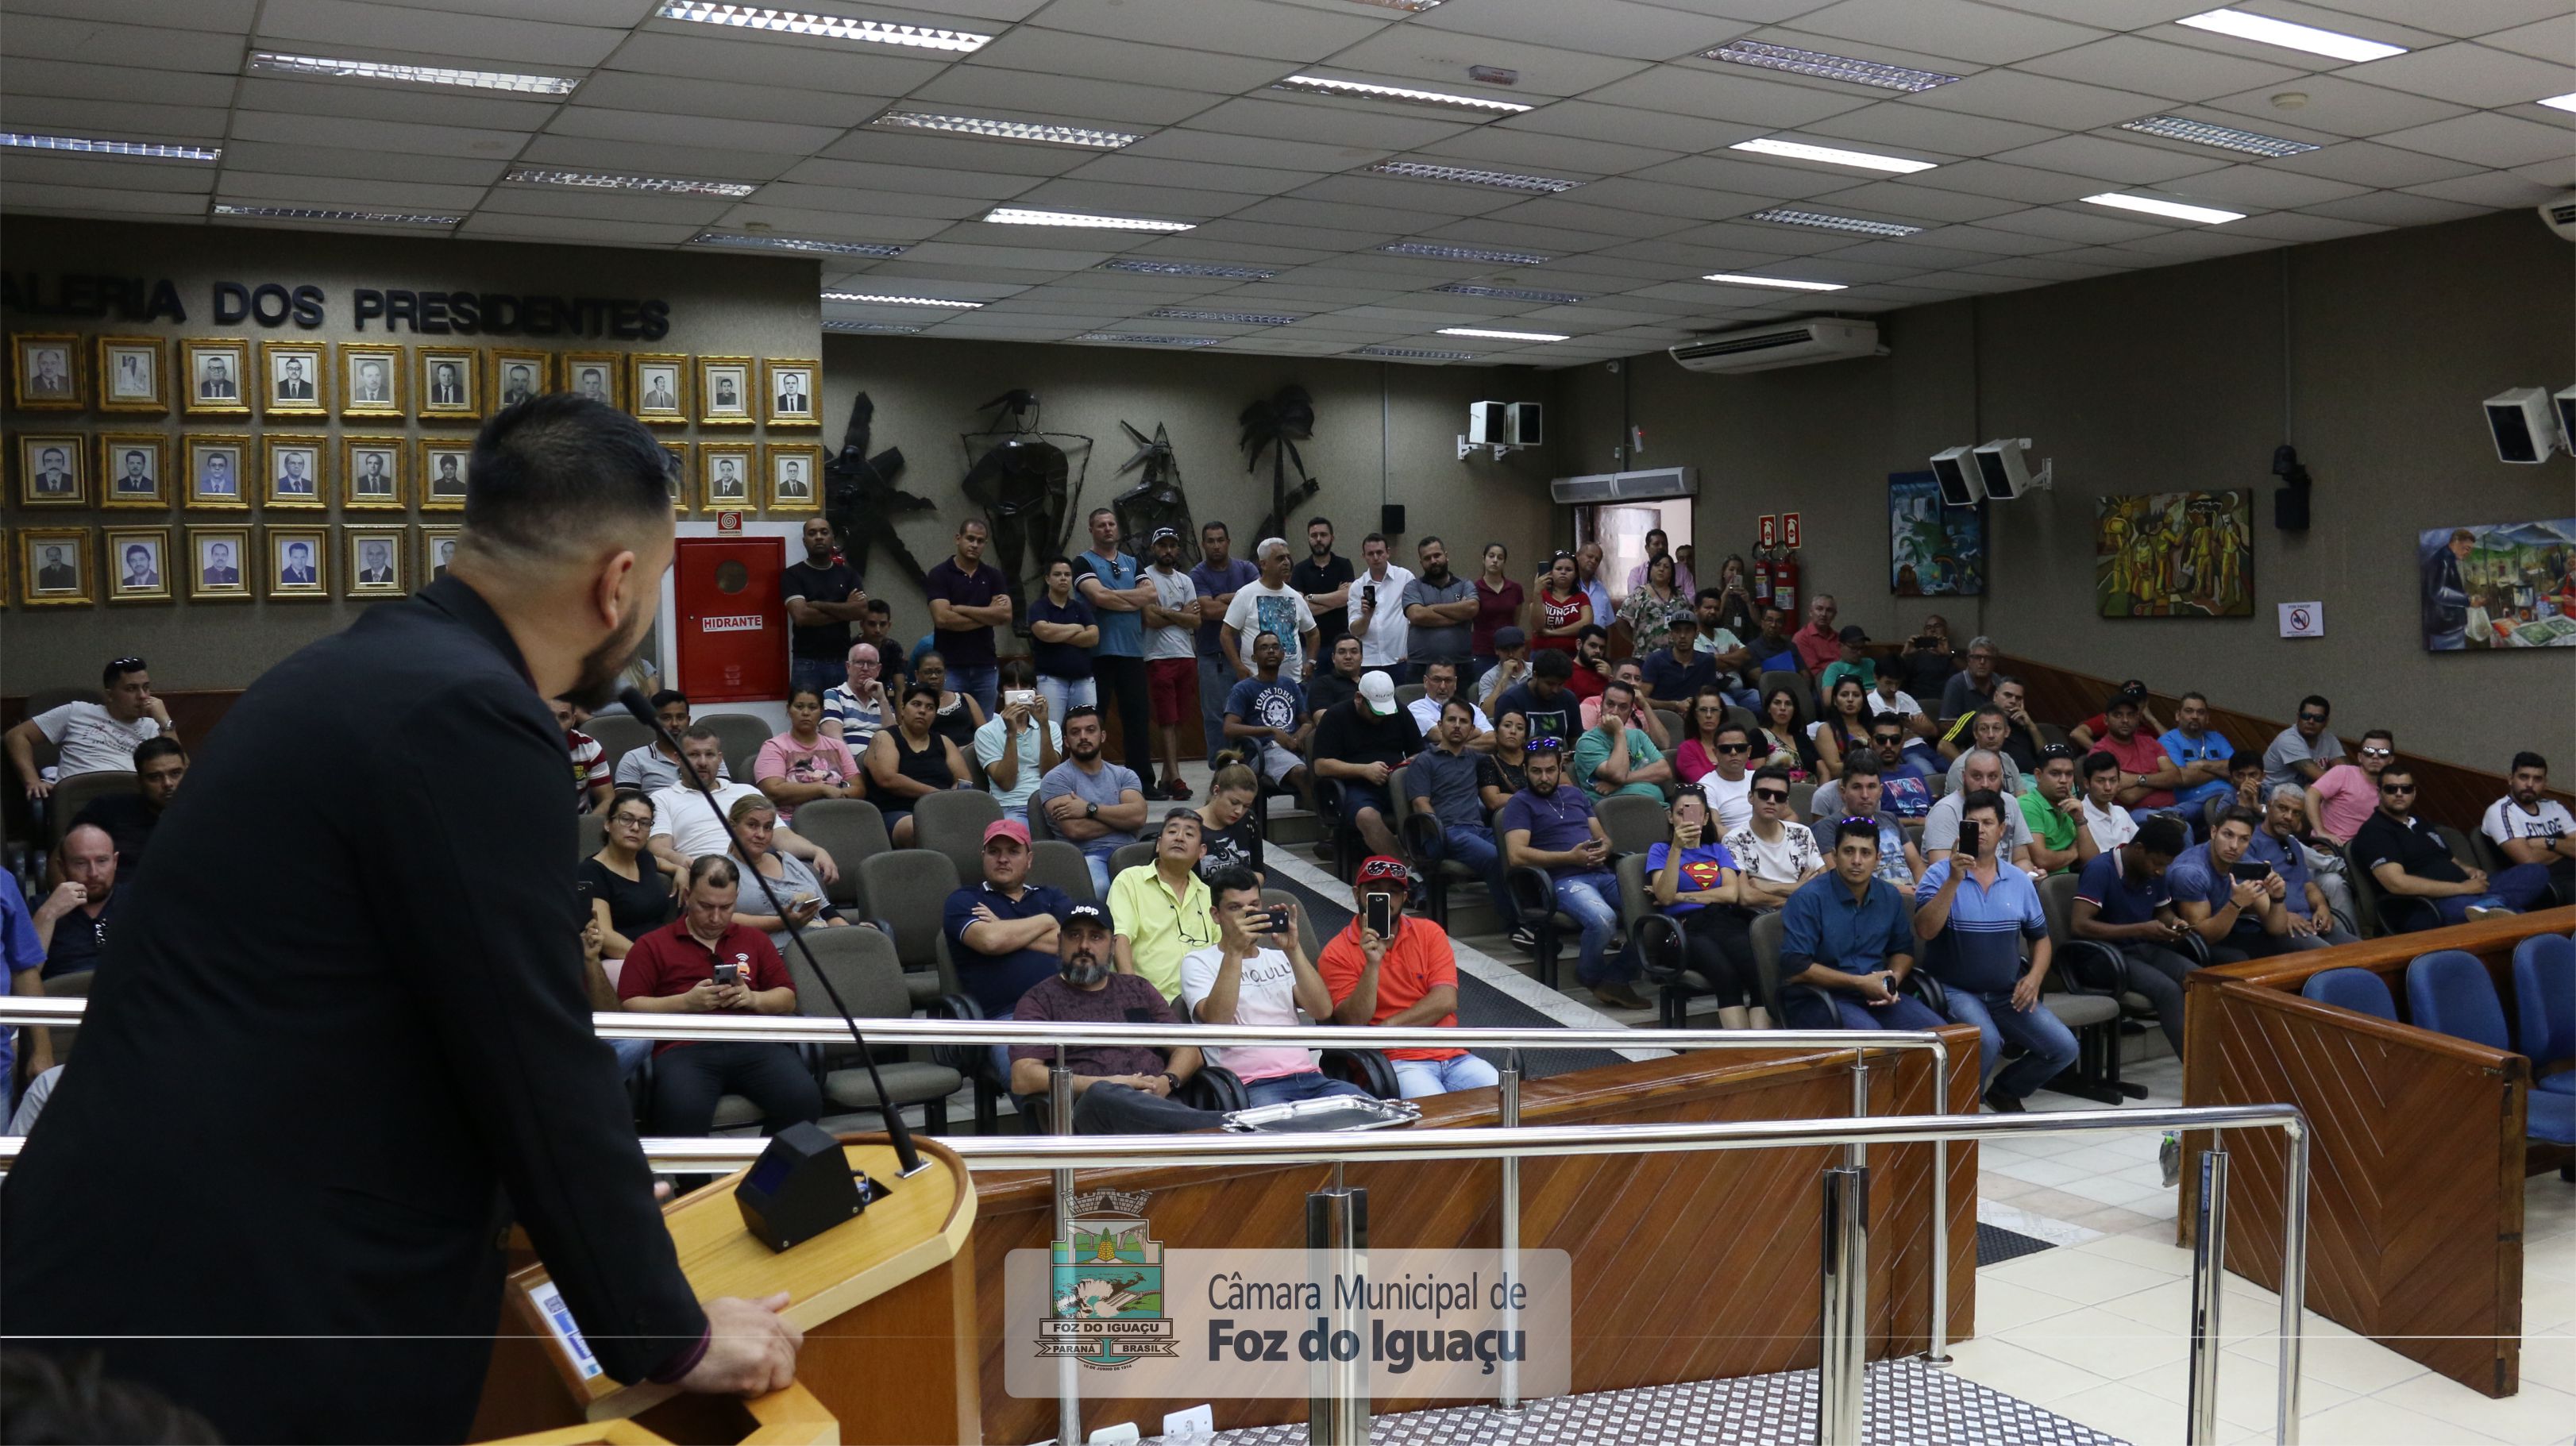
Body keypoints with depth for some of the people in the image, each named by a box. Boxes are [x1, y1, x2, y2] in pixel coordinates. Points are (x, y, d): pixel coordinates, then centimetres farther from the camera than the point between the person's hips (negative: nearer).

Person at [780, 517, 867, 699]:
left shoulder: (848, 573, 13)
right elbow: (800, 616, -12)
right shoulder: (793, 574, 3)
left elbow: (862, 610, -3)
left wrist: (818, 605, -8)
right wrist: (844, 610, -4)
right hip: (807, 664, -3)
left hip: (843, 662, 3)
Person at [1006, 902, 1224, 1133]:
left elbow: (1188, 1050, 23)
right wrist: (1106, 1085, -10)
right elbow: (1022, 1079, -1)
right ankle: (1219, 1128, -45)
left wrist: (1167, 1081, -2)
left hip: (1158, 1104, 3)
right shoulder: (1039, 999, 13)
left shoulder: (1137, 989, 26)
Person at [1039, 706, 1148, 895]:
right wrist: (1119, 817, 4)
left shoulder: (1125, 775, 21)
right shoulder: (1056, 779, 8)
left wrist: (1089, 808, -4)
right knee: (1098, 886, -40)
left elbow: (1138, 816, 1)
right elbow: (1075, 829, -7)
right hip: (1086, 856, -3)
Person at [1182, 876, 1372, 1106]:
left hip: (1310, 1078, 5)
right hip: (1252, 1087, -5)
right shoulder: (1198, 962, 10)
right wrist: (1234, 950, -16)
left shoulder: (1279, 958, 23)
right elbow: (1217, 1022, -11)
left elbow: (1322, 1010, 5)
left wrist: (1293, 949, -5)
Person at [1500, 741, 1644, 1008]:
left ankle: (1615, 978, -9)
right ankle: (1591, 975, -5)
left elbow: (1604, 837, 26)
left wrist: (1603, 850, 0)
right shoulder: (1520, 803, 7)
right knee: (1603, 919, -37)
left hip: (1601, 874, 6)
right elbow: (1516, 855, -8)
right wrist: (1570, 857, -12)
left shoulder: (1575, 794, 27)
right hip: (1564, 880, -6)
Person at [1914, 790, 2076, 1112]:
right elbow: (1925, 931, -20)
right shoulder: (1940, 875, -6)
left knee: (2064, 1048, -8)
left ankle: (2005, 1089, 20)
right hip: (1954, 990, -5)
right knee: (1987, 1041, -32)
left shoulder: (2019, 880, 8)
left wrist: (2034, 977, -1)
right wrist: (1954, 880, -27)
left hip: (2008, 994, 5)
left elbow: (2040, 937, 17)